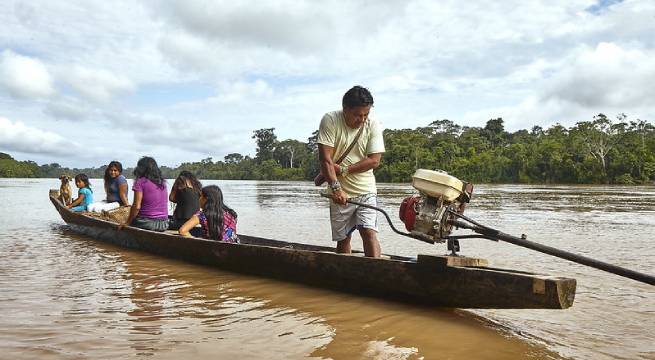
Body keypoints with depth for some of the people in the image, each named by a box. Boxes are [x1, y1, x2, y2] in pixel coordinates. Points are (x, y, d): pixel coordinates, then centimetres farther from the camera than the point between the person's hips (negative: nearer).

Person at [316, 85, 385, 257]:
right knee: (342, 239, 8)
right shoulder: (330, 120, -10)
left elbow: (374, 160, -11)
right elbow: (325, 158, -17)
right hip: (340, 193, 0)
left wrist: (344, 169, -17)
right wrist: (335, 187, -28)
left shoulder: (373, 126, -5)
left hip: (365, 190, 0)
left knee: (369, 233, -13)